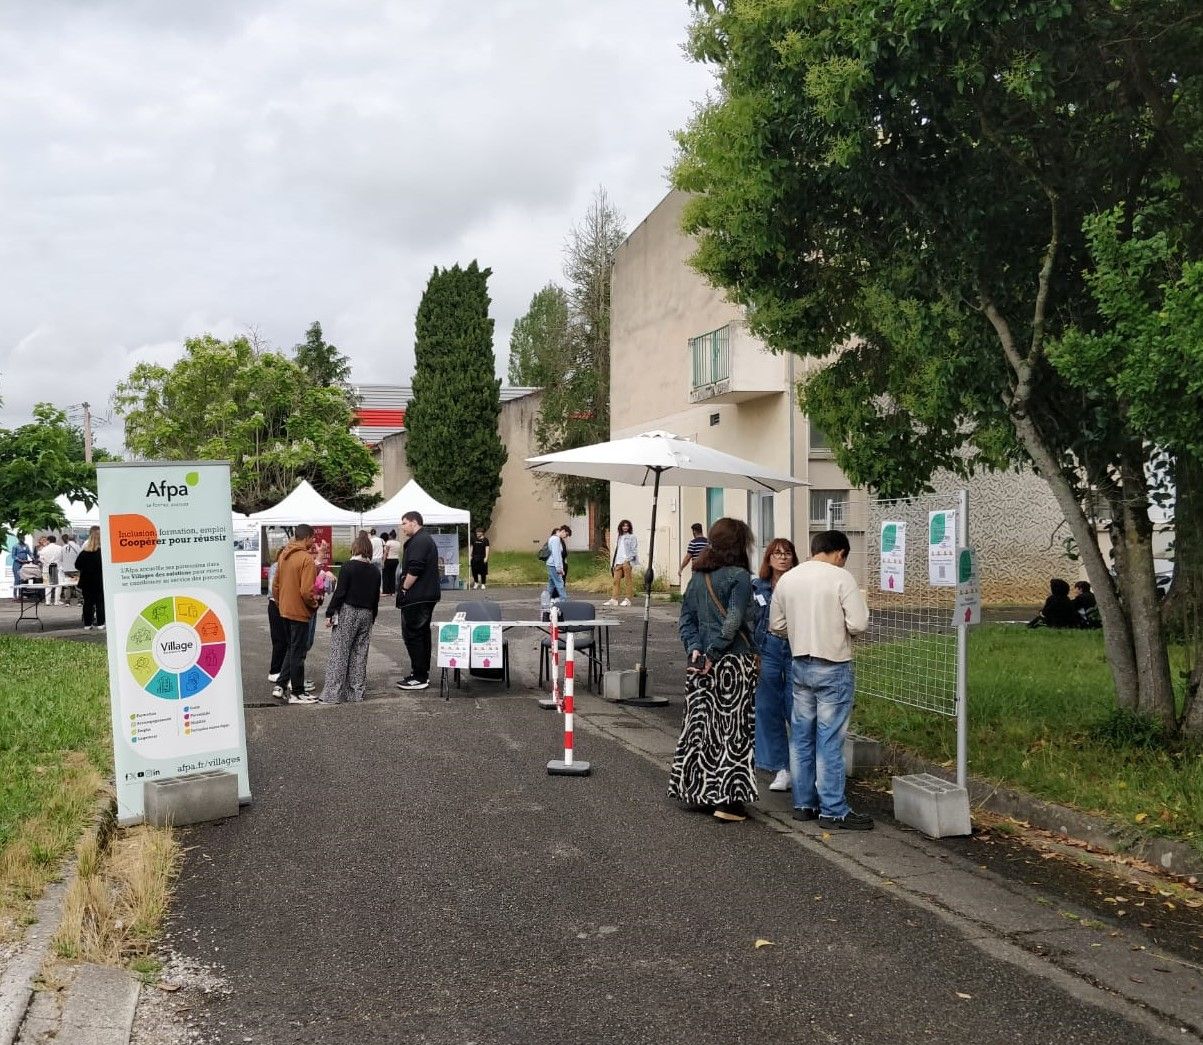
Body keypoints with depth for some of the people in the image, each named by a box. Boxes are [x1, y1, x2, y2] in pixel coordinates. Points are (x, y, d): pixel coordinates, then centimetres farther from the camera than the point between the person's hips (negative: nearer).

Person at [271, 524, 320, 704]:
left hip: (284, 610, 8)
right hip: (300, 612, -8)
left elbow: (275, 584, 13)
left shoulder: (283, 555, 7)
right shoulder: (307, 559, -19)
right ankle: (297, 693, 10)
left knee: (292, 647, 22)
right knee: (298, 652, 2)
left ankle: (281, 686, 21)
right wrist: (314, 604, -6)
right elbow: (306, 591, -23)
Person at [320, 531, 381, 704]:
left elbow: (339, 593, -13)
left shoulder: (348, 567, -10)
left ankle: (332, 694, -4)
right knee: (360, 654, 11)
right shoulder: (375, 571, 8)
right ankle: (356, 693, 13)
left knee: (339, 653, -2)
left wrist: (330, 613, -7)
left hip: (347, 613, -5)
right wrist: (372, 618, 22)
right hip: (366, 614, 5)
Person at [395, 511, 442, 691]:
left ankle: (419, 678, -6)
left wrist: (404, 588, -15)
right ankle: (423, 673, 23)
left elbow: (414, 569, -26)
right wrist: (405, 588, 19)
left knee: (412, 635, -7)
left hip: (416, 598, -11)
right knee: (423, 633, 16)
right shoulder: (427, 539, 18)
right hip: (428, 595, 11)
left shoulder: (418, 542, -16)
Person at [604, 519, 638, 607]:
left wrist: (628, 560, -15)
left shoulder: (632, 537, 3)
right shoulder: (619, 538, 22)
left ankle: (628, 600, -1)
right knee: (616, 581, 1)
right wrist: (614, 564, 16)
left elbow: (634, 550, -4)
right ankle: (614, 599, 0)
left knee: (629, 581, -3)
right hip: (618, 562, 6)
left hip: (627, 562, -6)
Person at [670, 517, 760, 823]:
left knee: (701, 723, 13)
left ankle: (697, 790, 22)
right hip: (734, 661, -6)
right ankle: (727, 800, 1)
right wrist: (712, 654, -13)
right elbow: (733, 623, -18)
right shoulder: (739, 576, -11)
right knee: (733, 728, 0)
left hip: (700, 662, 7)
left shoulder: (698, 576, 9)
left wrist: (695, 649, -1)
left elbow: (686, 617, 8)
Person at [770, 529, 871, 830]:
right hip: (833, 667, -5)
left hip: (800, 666, 6)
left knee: (801, 736, 13)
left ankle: (803, 803, 21)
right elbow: (858, 625, -17)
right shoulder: (841, 577, -12)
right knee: (829, 740, -1)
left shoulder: (787, 579, 5)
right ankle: (833, 811, 4)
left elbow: (776, 625, 11)